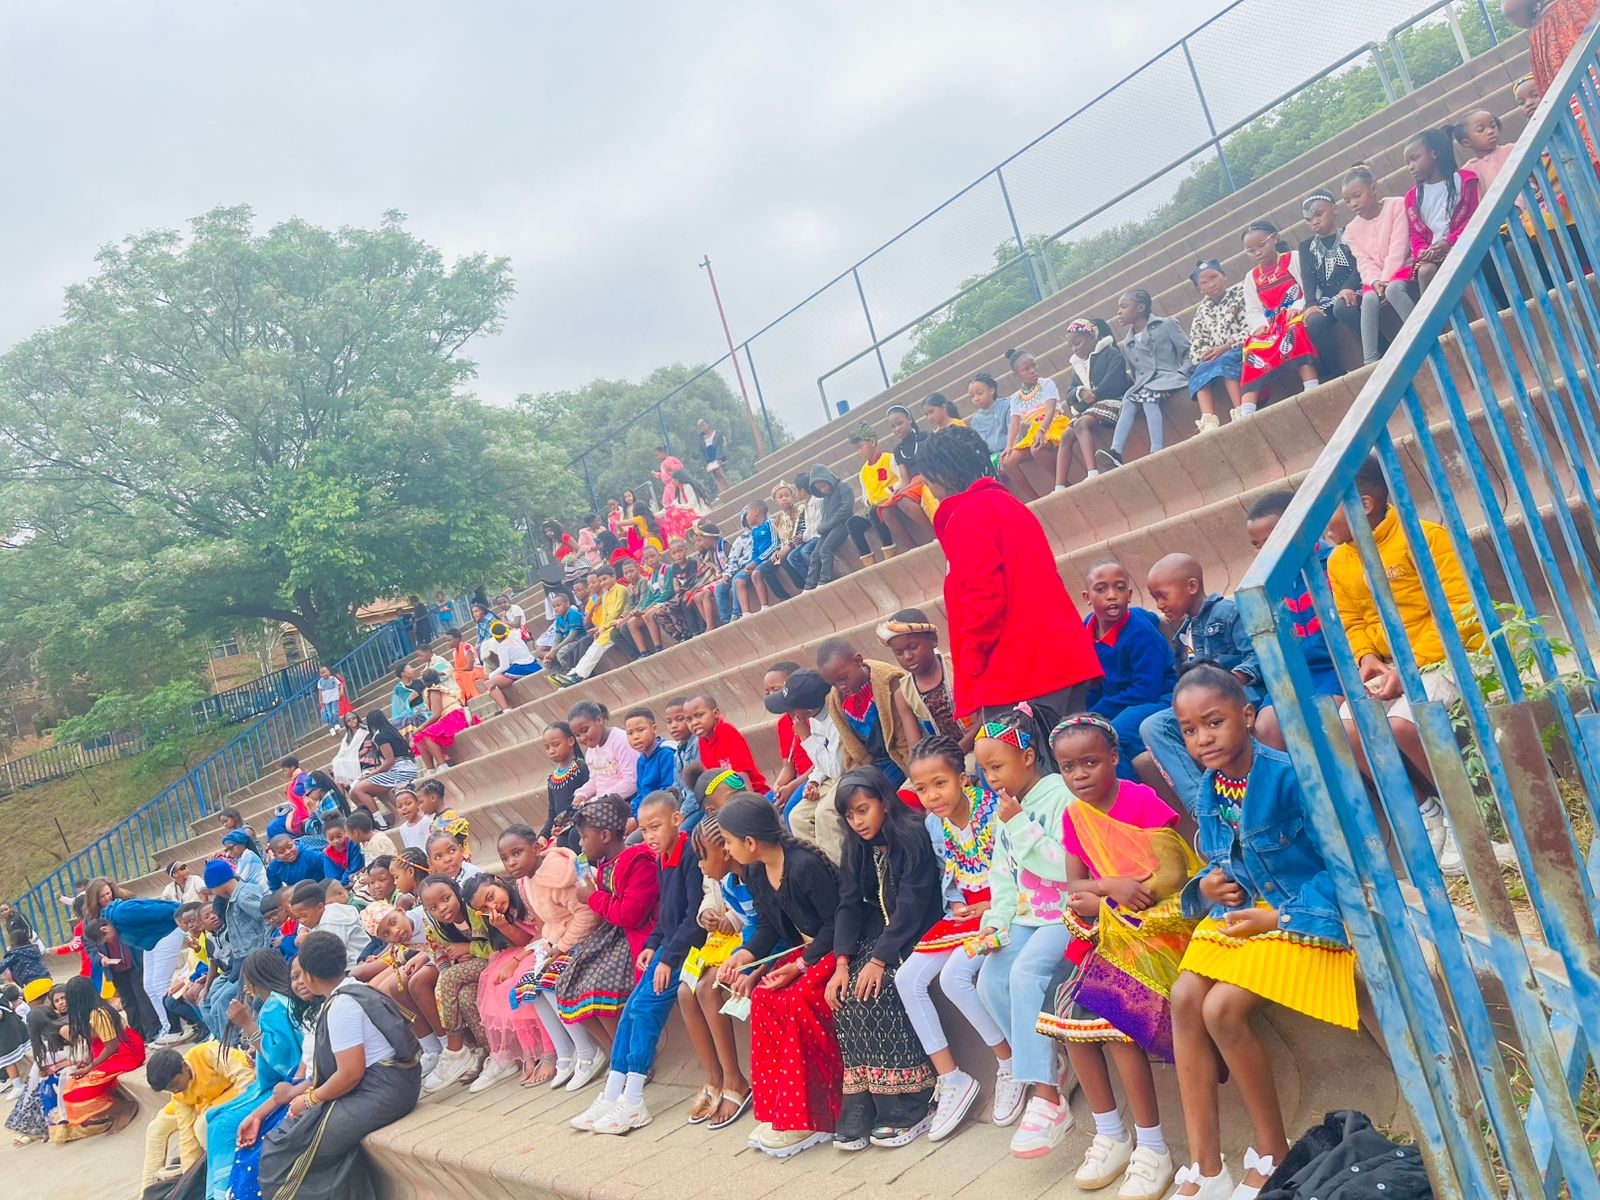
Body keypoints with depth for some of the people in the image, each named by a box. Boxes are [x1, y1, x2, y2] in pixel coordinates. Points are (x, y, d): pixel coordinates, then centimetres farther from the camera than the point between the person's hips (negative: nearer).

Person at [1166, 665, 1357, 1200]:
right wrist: (1208, 886, -5)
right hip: (1240, 910, 7)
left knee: (1223, 1008, -23)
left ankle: (1272, 1152, 1)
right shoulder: (1207, 795, 4)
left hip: (1302, 914, -7)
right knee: (1184, 998, -15)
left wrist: (1279, 917, -20)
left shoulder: (1290, 776, -19)